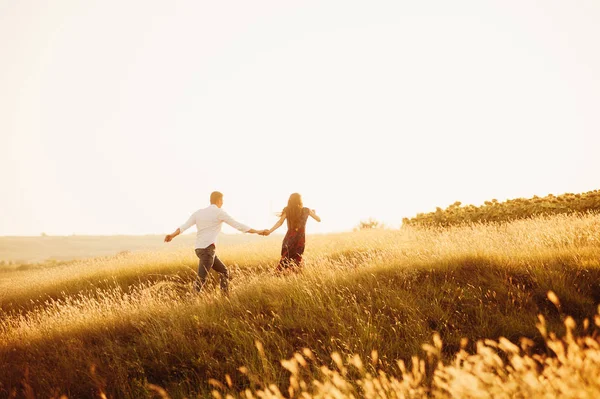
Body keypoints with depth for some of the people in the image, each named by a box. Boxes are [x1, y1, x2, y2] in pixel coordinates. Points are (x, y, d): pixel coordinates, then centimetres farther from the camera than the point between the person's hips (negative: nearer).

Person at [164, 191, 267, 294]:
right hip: (207, 249, -8)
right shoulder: (219, 212, -3)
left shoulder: (198, 212, 15)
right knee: (201, 279, -11)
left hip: (200, 249, 8)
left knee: (224, 271, 17)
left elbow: (184, 226, 2)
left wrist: (172, 235, -7)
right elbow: (237, 225, -2)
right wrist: (257, 231, 4)